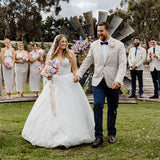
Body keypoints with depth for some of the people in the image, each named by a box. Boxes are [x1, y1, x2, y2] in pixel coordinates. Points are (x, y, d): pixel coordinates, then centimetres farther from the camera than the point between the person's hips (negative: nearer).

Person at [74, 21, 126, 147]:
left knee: (112, 109, 9)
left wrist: (118, 80, -20)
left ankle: (112, 134, 26)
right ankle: (98, 136, -1)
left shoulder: (119, 45, -2)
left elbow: (122, 64, -8)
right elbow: (87, 61, 15)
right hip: (98, 81, 2)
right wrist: (79, 73, 3)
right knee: (98, 106, -9)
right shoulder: (94, 45, 9)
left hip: (113, 83, -1)